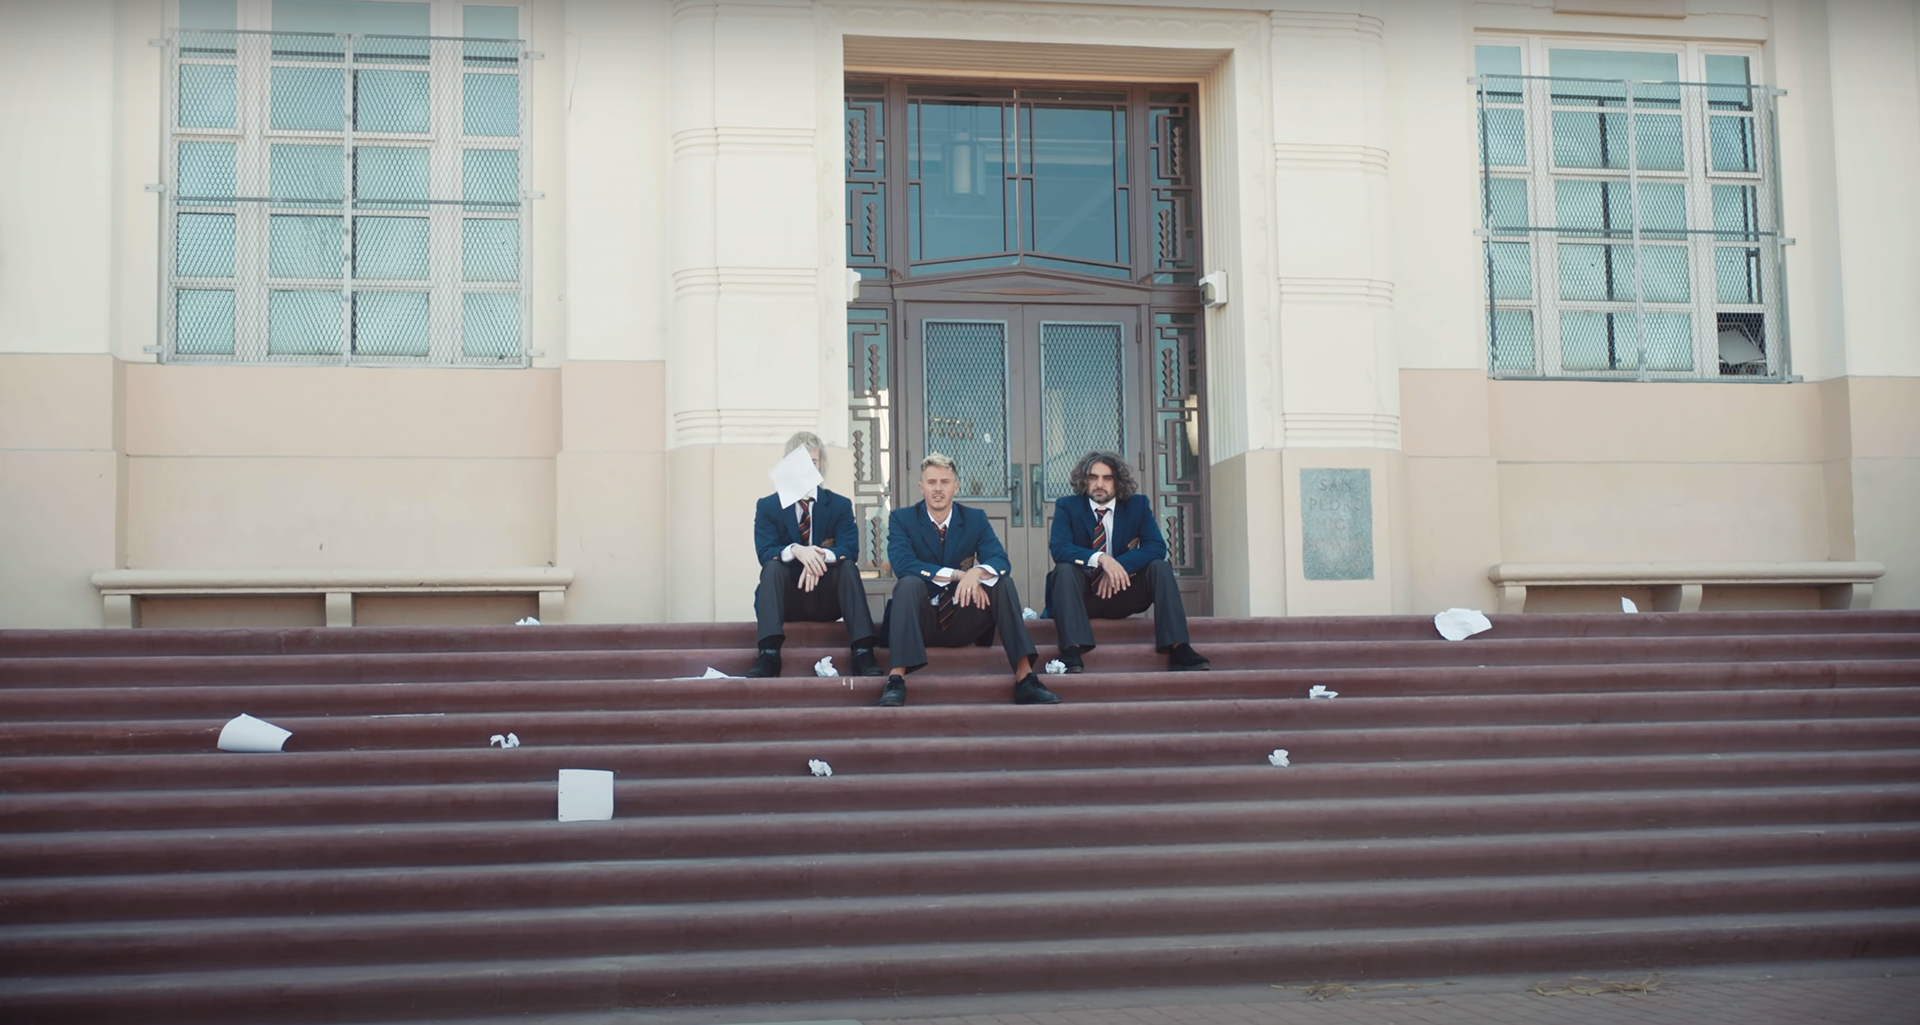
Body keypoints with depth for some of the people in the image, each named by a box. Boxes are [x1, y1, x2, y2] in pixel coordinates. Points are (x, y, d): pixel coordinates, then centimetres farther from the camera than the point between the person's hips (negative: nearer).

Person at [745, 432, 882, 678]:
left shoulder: (840, 505, 6)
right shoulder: (768, 506, 4)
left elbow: (850, 548, -11)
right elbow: (764, 552, -12)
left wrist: (822, 556, -33)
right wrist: (796, 550, -34)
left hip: (827, 597, 1)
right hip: (787, 600, -1)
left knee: (849, 566, -26)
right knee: (773, 566, -29)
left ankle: (863, 654, -38)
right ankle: (769, 655, -45)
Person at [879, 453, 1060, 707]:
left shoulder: (976, 519, 4)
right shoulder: (901, 519, -2)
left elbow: (1000, 561, -10)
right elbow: (902, 564, -19)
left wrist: (976, 572, -34)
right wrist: (958, 575, -27)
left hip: (964, 622, 2)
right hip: (922, 620, -2)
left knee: (1004, 583, -21)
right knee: (909, 583, -32)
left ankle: (1025, 678, -27)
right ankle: (896, 679, -41)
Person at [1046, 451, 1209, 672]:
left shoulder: (1137, 505, 3)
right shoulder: (1067, 506, -3)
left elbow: (1157, 546, -10)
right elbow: (1058, 548, -19)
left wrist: (1119, 565, -26)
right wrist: (1100, 558, -36)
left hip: (1121, 593, 2)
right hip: (1083, 595, -2)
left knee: (1160, 567, -21)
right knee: (1065, 569, -31)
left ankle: (1177, 649, -33)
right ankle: (1072, 651, -48)